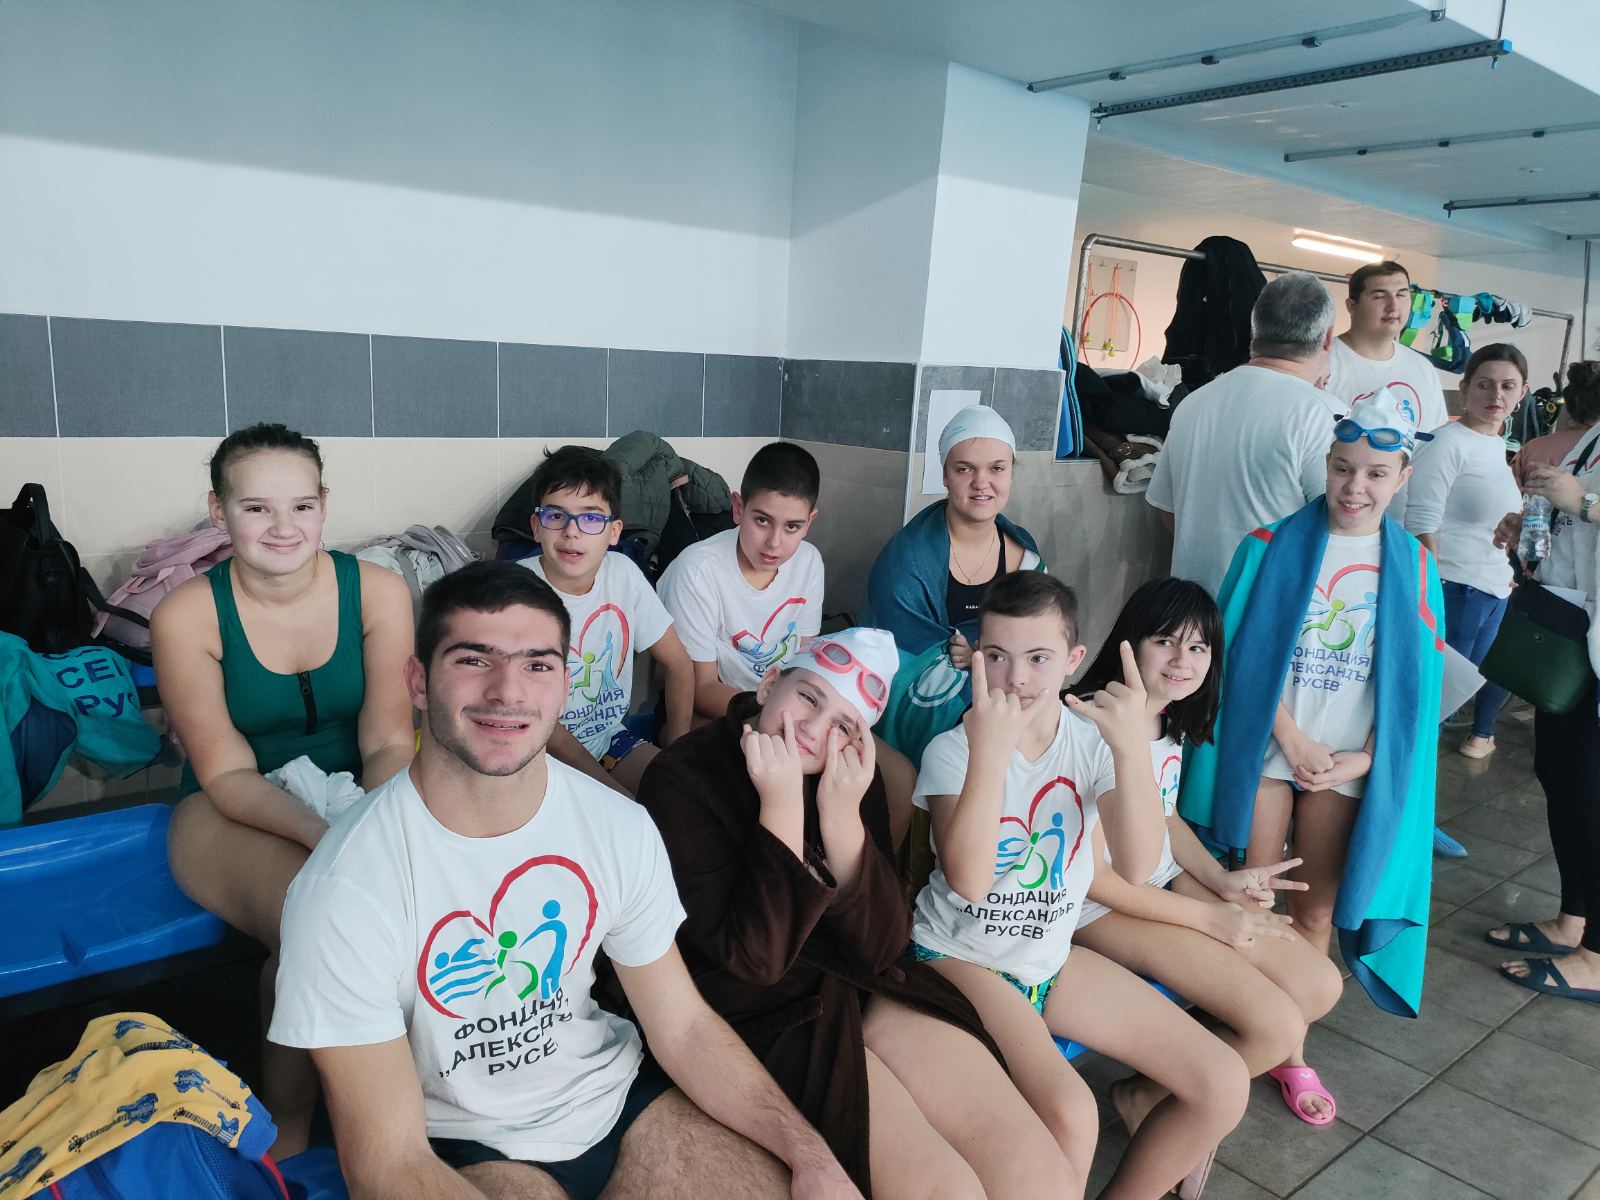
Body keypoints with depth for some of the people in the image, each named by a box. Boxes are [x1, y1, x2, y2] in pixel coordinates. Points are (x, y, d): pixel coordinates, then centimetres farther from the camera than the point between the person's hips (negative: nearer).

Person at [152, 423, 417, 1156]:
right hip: (232, 816, -2)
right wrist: (325, 836, -31)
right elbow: (227, 775, -13)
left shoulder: (378, 592, -8)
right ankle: (286, 1134, -6)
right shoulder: (185, 617, -12)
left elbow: (388, 742, -9)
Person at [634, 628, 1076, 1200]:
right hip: (764, 1018, -4)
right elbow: (753, 960, -18)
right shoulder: (681, 779, -14)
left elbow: (880, 948, -6)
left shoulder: (851, 771, 0)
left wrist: (841, 814, -20)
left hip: (865, 990, 5)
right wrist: (782, 806, -25)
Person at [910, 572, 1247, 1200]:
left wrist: (1132, 748, -33)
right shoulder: (952, 750, -15)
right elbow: (969, 883, -29)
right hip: (961, 958, -5)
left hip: (1053, 956, 5)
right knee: (1069, 1113, -29)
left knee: (1224, 1086, -2)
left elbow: (1137, 866, -19)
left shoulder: (1091, 740, -5)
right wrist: (989, 751, -40)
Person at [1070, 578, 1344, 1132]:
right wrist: (1208, 918, -15)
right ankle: (1145, 1096, 8)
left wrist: (1221, 879, -2)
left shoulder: (1172, 719, 2)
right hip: (1102, 905, -8)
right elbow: (1091, 874, -21)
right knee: (1276, 1023, -16)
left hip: (1167, 880, 8)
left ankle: (1283, 1056, 38)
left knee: (1320, 987, 2)